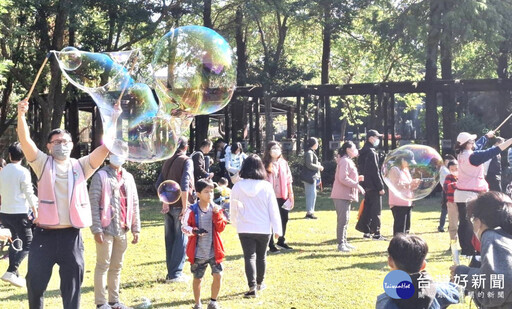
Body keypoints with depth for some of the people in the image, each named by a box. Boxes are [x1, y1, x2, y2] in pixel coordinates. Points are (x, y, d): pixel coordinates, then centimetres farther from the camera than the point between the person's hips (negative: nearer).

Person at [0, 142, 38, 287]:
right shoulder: (23, 172, -12)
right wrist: (35, 212, -5)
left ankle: (15, 274, 19)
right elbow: (29, 194, -12)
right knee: (28, 244, -1)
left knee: (15, 242, 20)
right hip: (19, 213, -7)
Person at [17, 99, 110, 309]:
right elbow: (25, 141, -9)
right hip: (45, 235, -1)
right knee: (35, 283, 5)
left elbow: (105, 148, -1)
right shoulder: (43, 164, 6)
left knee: (72, 286, 9)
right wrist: (21, 115, -24)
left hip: (71, 236, 1)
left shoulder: (81, 166, 9)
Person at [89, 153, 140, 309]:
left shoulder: (128, 177, 14)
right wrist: (96, 229, -15)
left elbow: (134, 204, 15)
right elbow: (94, 204, -9)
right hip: (106, 229, -5)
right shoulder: (101, 176, -4)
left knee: (117, 266, 11)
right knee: (103, 265, -1)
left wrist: (136, 228, 9)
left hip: (122, 229, 6)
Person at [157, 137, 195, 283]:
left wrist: (164, 202, 10)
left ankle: (171, 272, 18)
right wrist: (185, 206, -15)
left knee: (170, 239, 12)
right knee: (181, 239, -1)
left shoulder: (167, 162, 11)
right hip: (180, 206, -6)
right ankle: (175, 274, -2)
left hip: (168, 206, 6)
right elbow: (184, 184, -18)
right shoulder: (186, 161, -9)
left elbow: (159, 184, 9)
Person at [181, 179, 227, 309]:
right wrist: (194, 231, -27)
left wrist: (217, 214, -16)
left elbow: (221, 228, -1)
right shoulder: (192, 210, -7)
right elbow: (184, 226, -8)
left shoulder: (216, 209, 1)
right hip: (198, 252, -2)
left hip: (214, 251, 2)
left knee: (218, 275, -4)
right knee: (197, 278, 8)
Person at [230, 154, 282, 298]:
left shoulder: (238, 186, -7)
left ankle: (252, 287, -12)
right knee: (261, 256, 18)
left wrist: (235, 223, 21)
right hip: (264, 228, 1)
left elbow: (233, 209, 4)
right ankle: (259, 283, 33)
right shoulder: (266, 186, -9)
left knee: (249, 257, 1)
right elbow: (273, 209, -5)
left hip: (245, 228, -1)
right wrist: (277, 229, 3)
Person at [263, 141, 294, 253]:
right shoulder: (265, 165, -6)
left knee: (284, 219, 11)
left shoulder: (283, 163, 8)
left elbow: (289, 180, 10)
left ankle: (281, 241, 27)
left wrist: (291, 195, 8)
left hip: (283, 196, 5)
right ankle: (271, 244, 9)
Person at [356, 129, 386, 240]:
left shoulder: (363, 152, 14)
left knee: (367, 208, 13)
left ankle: (366, 231, 17)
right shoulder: (371, 153, -16)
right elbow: (375, 172, -18)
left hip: (366, 185, 9)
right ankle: (376, 233, -5)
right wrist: (381, 187, -16)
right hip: (373, 186, -9)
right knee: (376, 210, -5)